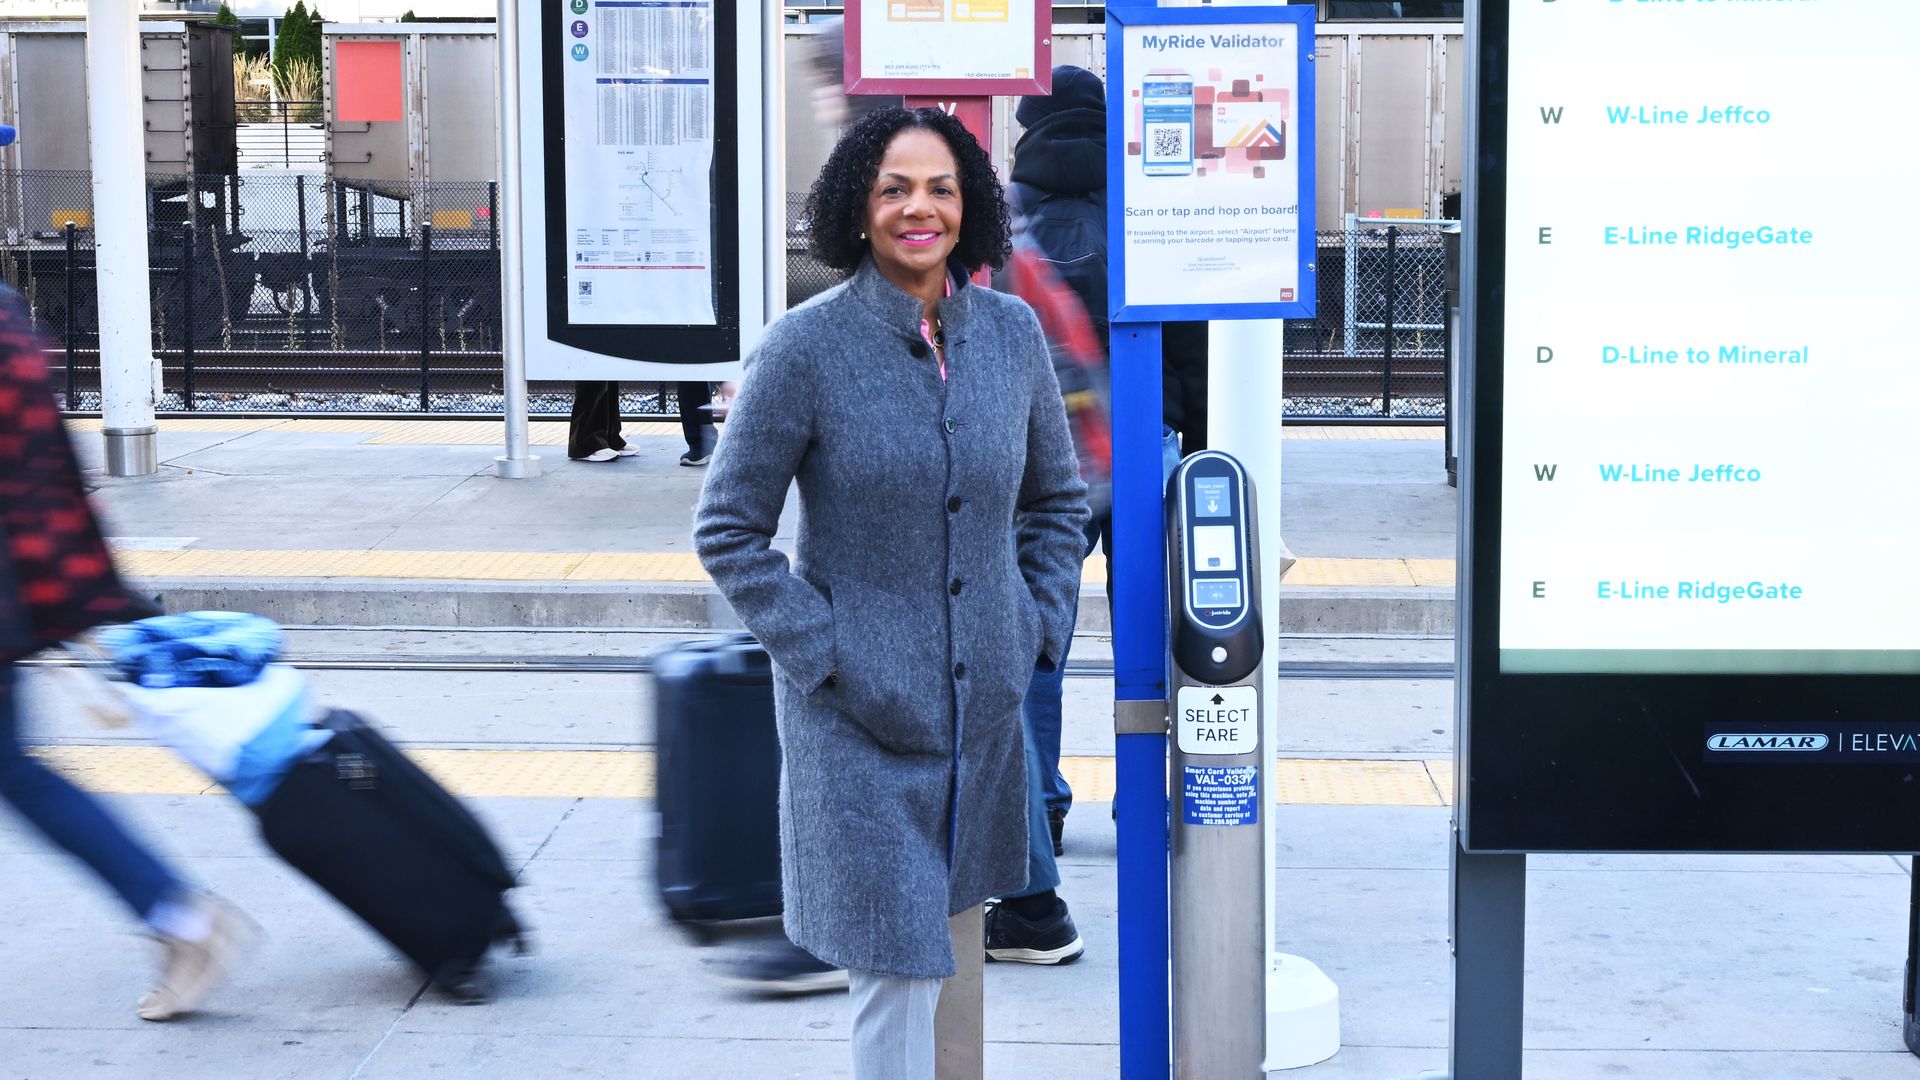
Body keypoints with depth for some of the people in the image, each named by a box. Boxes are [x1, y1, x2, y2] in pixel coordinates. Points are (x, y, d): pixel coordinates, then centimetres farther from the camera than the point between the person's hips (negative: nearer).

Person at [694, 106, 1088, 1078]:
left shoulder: (1010, 333, 3)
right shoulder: (805, 347, -10)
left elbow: (1056, 499, 16)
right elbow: (727, 531, -6)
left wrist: (1041, 627, 6)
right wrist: (824, 655, -11)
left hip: (985, 703, 5)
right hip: (860, 712, -4)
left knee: (952, 938, 16)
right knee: (897, 964, -3)